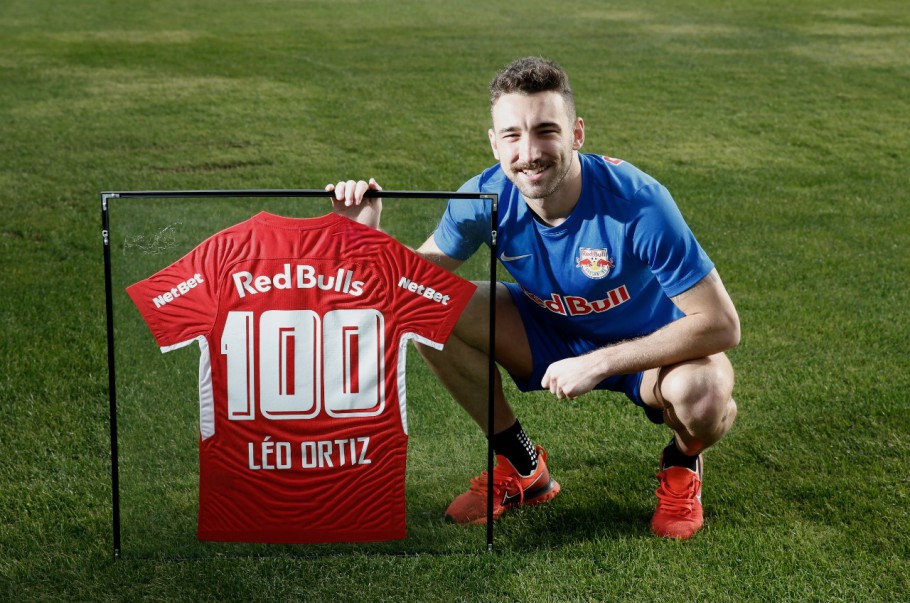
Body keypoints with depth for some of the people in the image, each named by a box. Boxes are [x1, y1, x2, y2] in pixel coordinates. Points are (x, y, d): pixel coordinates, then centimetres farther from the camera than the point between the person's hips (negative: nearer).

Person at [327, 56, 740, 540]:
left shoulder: (636, 202, -33)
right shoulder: (487, 197, -20)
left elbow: (721, 324, -31)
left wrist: (599, 364, -32)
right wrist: (369, 236, -27)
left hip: (648, 346, -4)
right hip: (553, 333, 4)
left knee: (703, 392, -38)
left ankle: (681, 465, 4)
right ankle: (523, 469, 4)